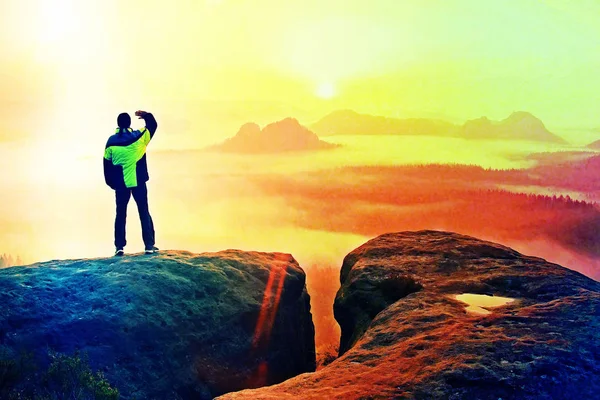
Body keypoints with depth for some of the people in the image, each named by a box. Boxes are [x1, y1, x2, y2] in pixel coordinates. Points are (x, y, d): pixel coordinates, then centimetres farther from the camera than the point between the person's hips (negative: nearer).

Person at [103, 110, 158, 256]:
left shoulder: (111, 141, -2)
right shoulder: (139, 136, -5)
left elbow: (107, 165, 3)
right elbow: (153, 125, 12)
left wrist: (111, 183, 12)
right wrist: (145, 115, 26)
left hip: (120, 184, 1)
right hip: (138, 181, -1)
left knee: (121, 214, 9)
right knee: (144, 213, 4)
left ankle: (119, 247, 6)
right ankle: (149, 245, 0)